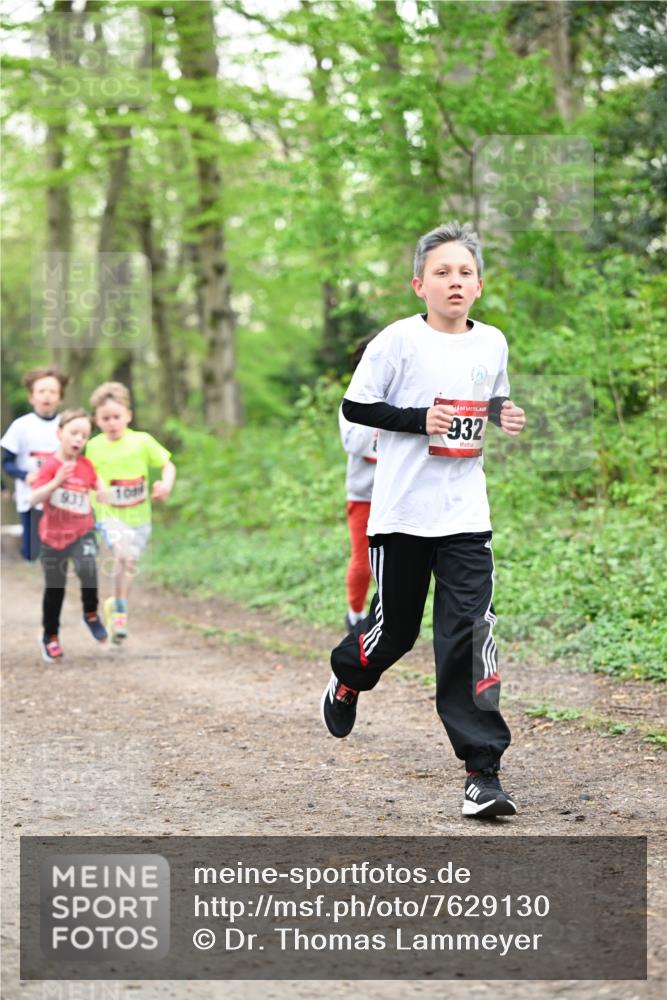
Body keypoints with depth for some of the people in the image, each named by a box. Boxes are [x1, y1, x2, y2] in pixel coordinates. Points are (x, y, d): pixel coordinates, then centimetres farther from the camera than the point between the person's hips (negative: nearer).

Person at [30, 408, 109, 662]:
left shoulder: (86, 465, -2)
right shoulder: (50, 466, -13)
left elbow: (99, 486, 15)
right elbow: (34, 498, -23)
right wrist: (56, 482, -34)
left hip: (82, 533, 1)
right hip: (53, 536, -1)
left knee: (87, 570, -28)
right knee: (54, 590, 11)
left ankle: (91, 615, -3)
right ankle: (50, 637, 31)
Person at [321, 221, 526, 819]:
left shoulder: (493, 343, 7)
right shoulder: (399, 341, -7)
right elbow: (355, 406, -4)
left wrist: (506, 415, 1)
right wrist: (420, 419, -17)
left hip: (466, 515, 2)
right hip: (403, 511, -2)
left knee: (470, 632, -8)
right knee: (396, 627, 10)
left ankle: (483, 769, -7)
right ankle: (348, 677, 46)